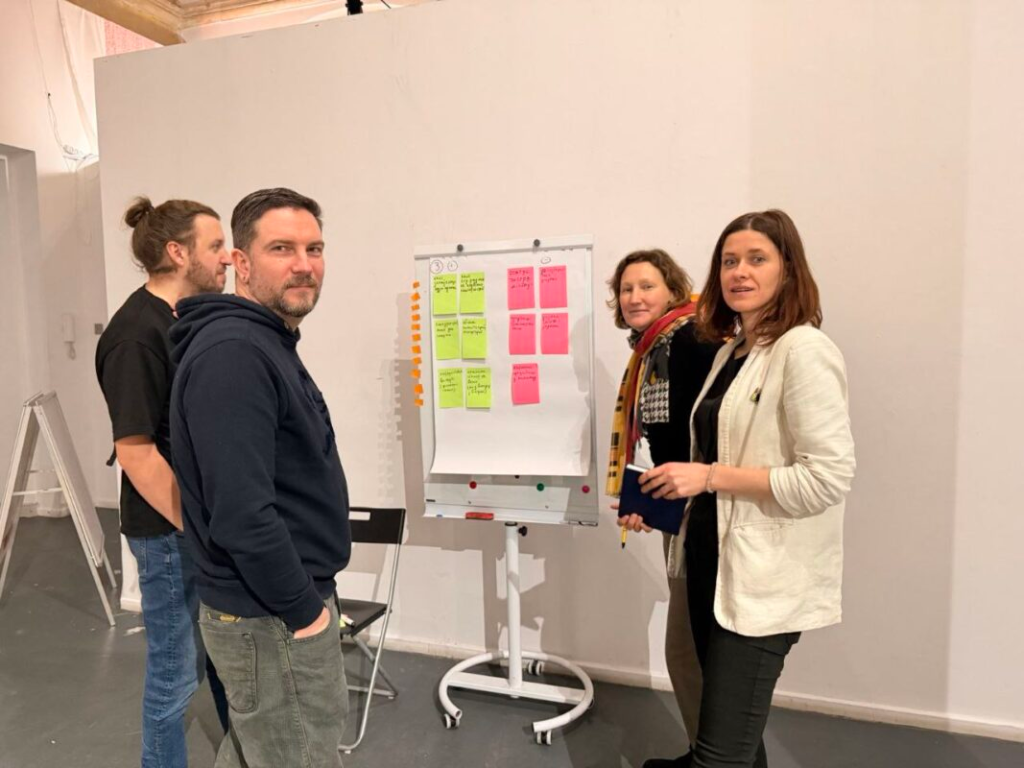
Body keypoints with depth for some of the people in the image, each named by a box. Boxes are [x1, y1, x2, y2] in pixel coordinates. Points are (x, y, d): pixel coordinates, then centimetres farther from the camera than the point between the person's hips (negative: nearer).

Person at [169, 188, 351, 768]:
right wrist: (304, 609, -17)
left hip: (281, 604, 10)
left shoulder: (267, 343, 10)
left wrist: (308, 593, 15)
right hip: (273, 620, -10)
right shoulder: (232, 353, -23)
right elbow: (241, 511, -29)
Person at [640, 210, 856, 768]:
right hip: (712, 562, 8)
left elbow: (829, 478, -22)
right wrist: (664, 495, 9)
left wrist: (710, 475, -21)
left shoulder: (803, 352, -15)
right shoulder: (730, 351, 11)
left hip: (765, 581, -8)